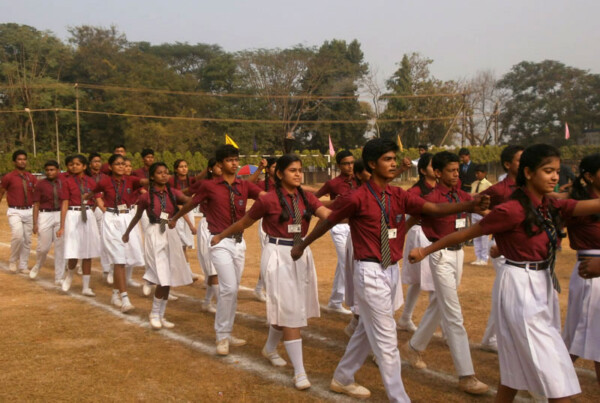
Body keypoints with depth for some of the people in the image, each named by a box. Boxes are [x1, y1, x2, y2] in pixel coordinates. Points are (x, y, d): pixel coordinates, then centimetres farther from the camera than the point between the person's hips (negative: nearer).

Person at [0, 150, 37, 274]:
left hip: (29, 211, 4)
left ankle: (23, 266, 20)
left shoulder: (31, 177, 9)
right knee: (18, 235, -23)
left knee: (27, 239, 7)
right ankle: (13, 261, -1)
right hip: (15, 212, -4)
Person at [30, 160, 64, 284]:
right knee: (44, 247, 0)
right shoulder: (40, 184, 0)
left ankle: (59, 278, 12)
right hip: (45, 215, -2)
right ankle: (37, 266, 33)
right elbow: (36, 205, -1)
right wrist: (35, 223, -6)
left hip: (61, 216, 2)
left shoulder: (62, 183, 6)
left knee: (60, 247, 2)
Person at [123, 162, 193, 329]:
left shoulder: (173, 193, 4)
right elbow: (137, 216, 12)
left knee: (168, 280, 7)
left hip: (171, 234, 4)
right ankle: (154, 314, 7)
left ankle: (161, 315, 19)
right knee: (163, 279, -12)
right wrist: (127, 233, 22)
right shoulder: (146, 197, -3)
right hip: (155, 235, -4)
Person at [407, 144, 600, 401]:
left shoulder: (552, 207, 3)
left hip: (543, 286, 8)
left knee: (519, 360, 18)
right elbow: (467, 233, -11)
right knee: (552, 365, -3)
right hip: (520, 287, -8)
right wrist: (425, 251, -5)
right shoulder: (513, 210, -18)